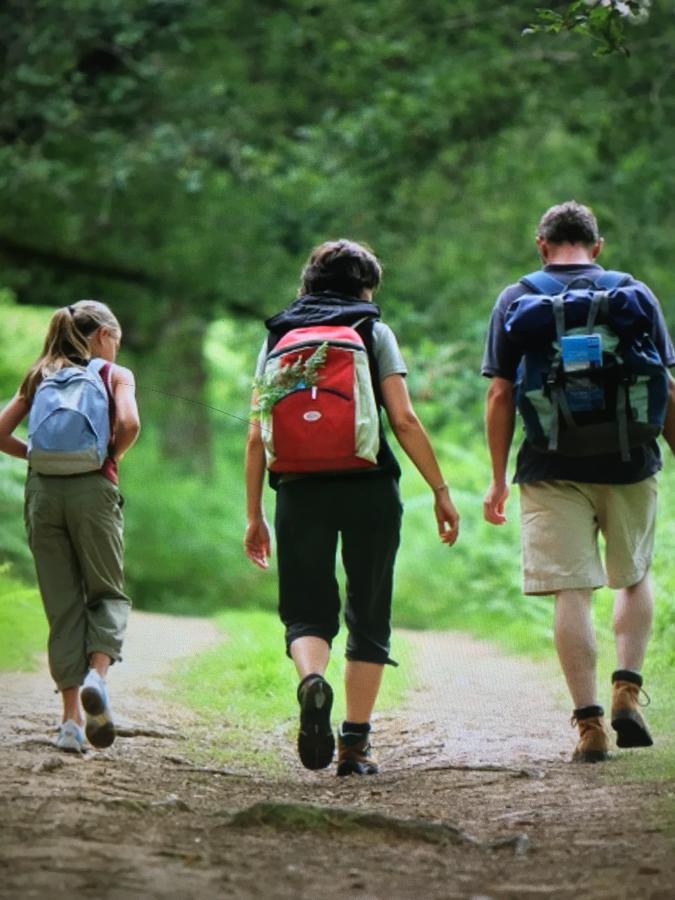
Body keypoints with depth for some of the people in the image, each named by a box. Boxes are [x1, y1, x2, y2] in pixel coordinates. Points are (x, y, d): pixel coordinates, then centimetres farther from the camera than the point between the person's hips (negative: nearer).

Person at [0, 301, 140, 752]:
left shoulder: (39, 376, 16)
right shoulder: (115, 375, 6)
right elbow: (128, 423, -13)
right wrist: (112, 457, 4)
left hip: (42, 490, 3)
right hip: (92, 489, -3)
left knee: (62, 604, 7)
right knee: (107, 593, 10)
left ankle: (71, 717, 3)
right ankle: (97, 674, -19)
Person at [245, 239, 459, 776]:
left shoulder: (278, 336, 12)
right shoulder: (373, 332, 5)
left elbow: (257, 434, 7)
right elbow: (404, 420, -5)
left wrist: (254, 515, 12)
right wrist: (441, 491, 1)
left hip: (300, 490, 2)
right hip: (368, 489, -1)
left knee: (307, 610, 9)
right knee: (368, 616, 9)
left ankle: (311, 680, -24)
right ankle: (355, 743, 6)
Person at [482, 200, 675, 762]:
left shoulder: (515, 301, 4)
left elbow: (500, 395, 0)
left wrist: (498, 478, 4)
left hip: (553, 470, -1)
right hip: (629, 463, 1)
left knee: (572, 592, 0)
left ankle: (590, 724, -5)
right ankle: (627, 690, 4)